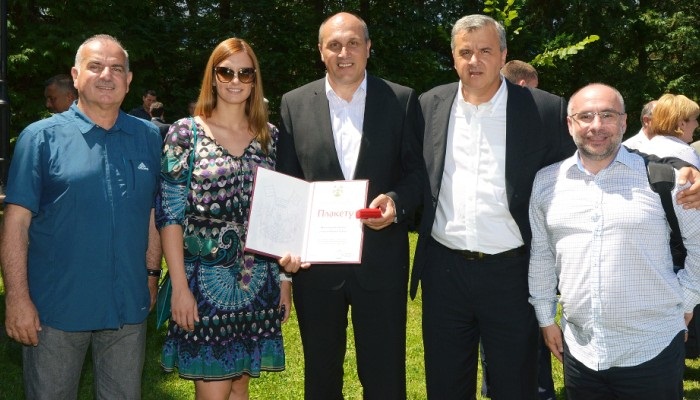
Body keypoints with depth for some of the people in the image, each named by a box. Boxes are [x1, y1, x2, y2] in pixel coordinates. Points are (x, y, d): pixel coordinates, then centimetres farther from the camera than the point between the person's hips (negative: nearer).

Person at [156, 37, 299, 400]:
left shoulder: (269, 135, 7)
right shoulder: (185, 133, -4)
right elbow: (170, 215, -6)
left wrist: (284, 277, 7)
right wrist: (180, 286, -12)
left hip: (258, 285, 4)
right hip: (205, 282, -3)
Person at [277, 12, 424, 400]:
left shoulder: (402, 100, 1)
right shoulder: (294, 103, 4)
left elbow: (417, 170, 3)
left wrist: (395, 201, -18)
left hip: (380, 260, -1)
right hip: (315, 259, 2)